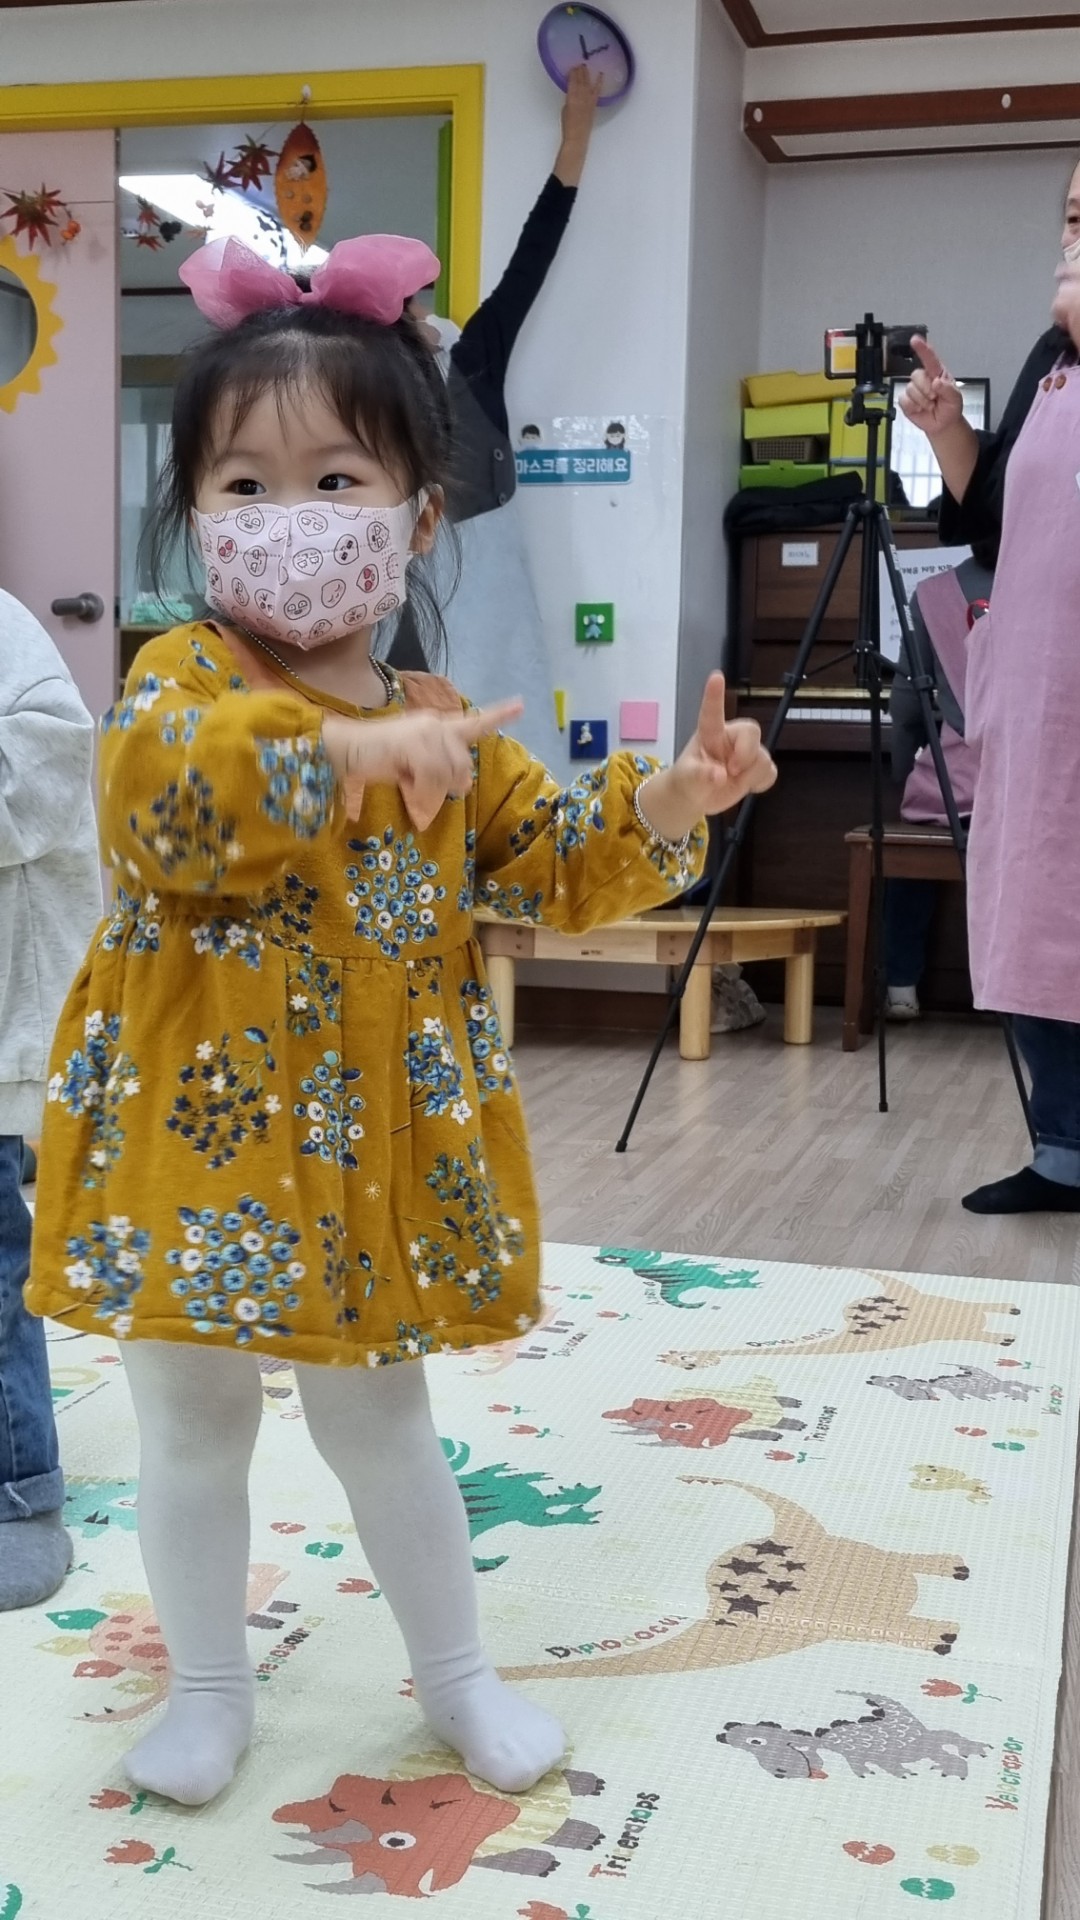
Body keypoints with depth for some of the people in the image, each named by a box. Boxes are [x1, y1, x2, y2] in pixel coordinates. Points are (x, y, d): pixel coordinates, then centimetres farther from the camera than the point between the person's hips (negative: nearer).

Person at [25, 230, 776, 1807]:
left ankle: (457, 1673, 37)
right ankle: (211, 1687, 36)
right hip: (200, 1133, -2)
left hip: (377, 1146, 2)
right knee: (193, 1425, 14)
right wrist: (339, 752, -44)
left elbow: (554, 863, 10)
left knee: (379, 1418, 17)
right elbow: (157, 800, -32)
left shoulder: (444, 723, 3)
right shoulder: (183, 680, -10)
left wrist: (668, 803, -7)